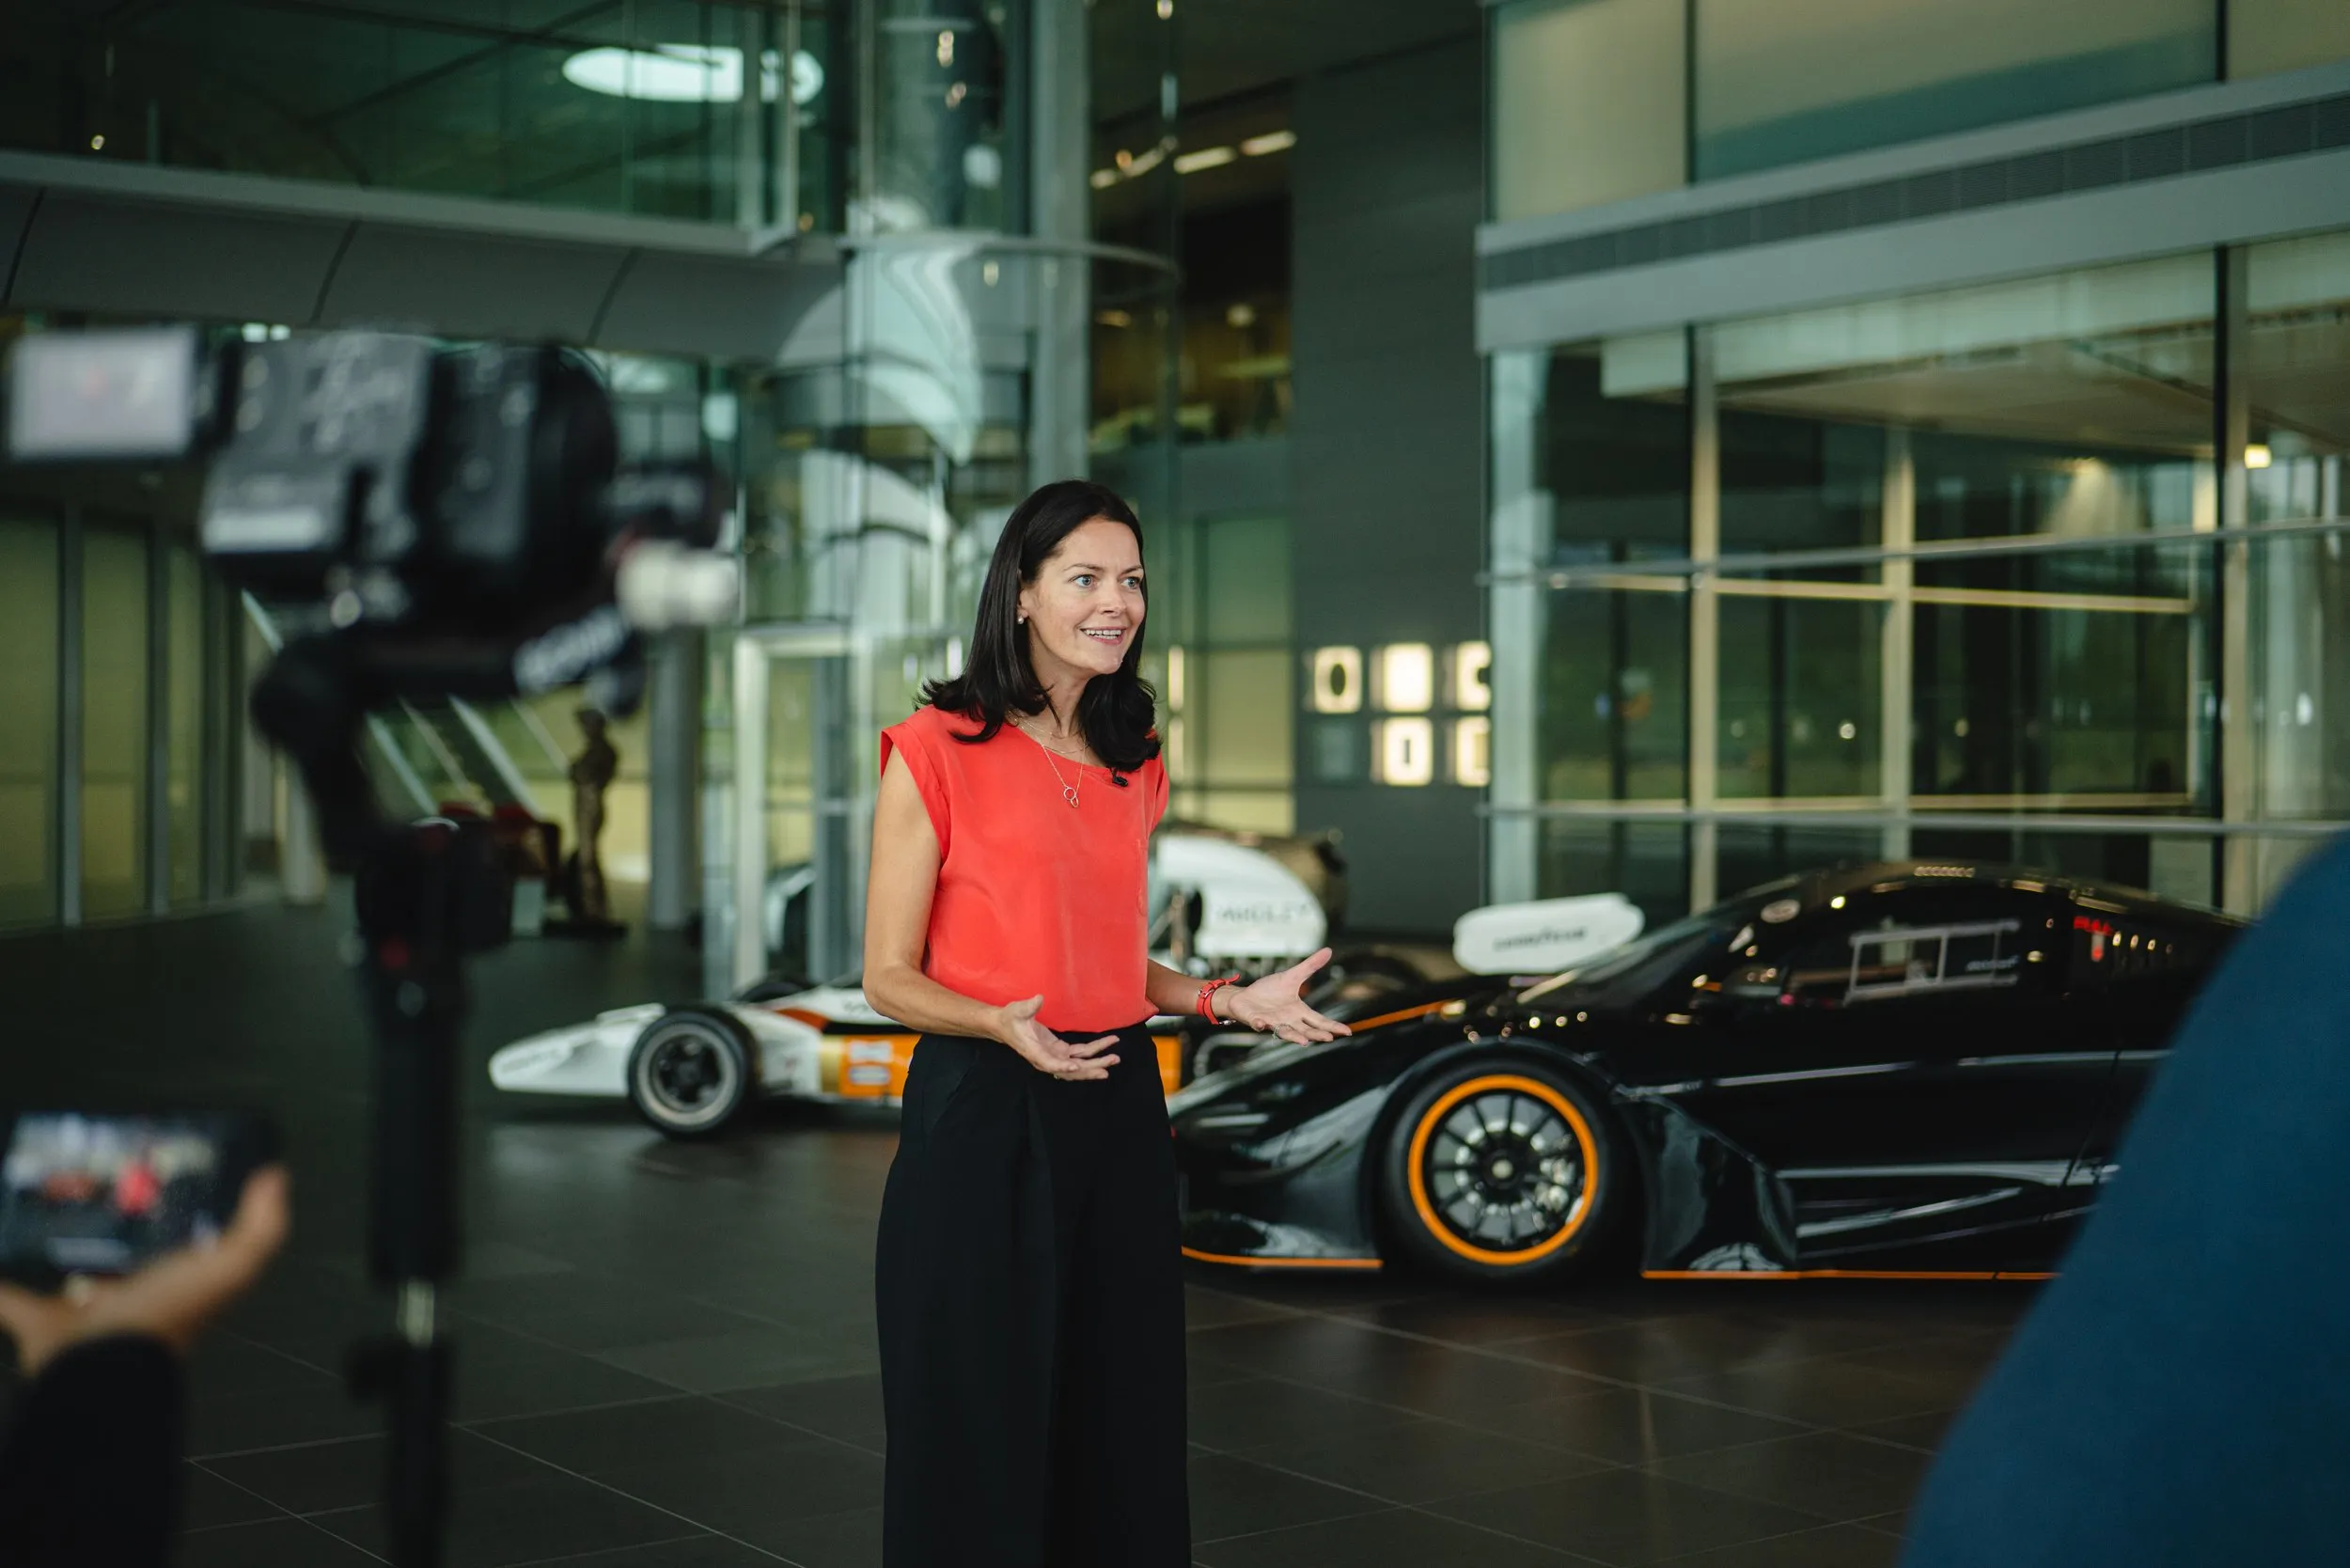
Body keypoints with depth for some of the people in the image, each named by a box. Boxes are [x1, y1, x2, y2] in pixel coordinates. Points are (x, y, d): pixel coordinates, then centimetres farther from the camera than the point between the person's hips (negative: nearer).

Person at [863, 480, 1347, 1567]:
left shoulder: (1134, 766, 12)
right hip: (980, 1111, -6)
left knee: (1122, 1419, 11)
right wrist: (1007, 1026, -25)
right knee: (983, 1427, 2)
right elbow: (889, 977, -7)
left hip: (1117, 1110, 6)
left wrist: (1230, 999, 5)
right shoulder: (937, 751, -7)